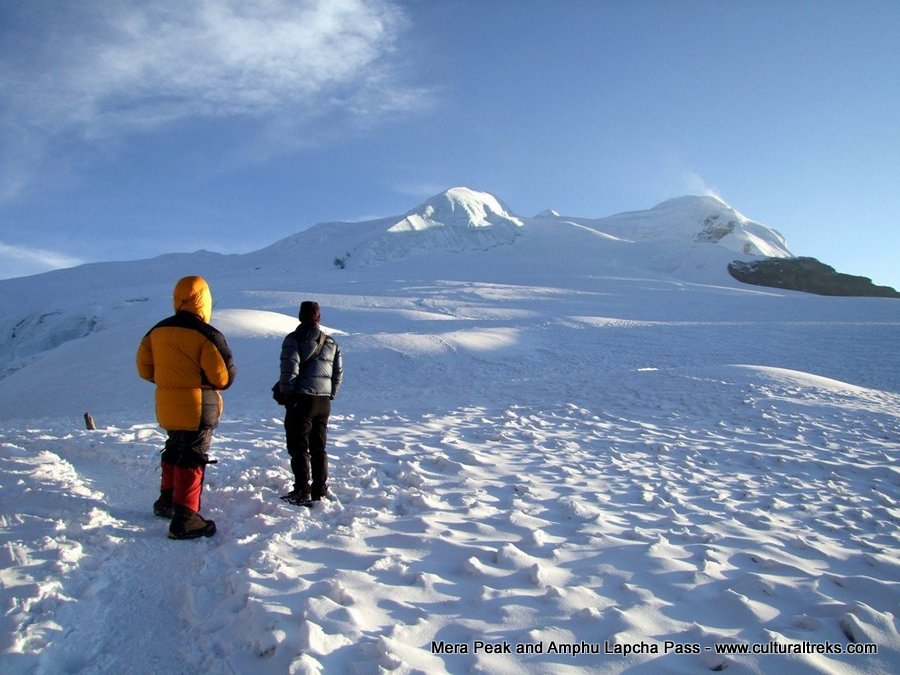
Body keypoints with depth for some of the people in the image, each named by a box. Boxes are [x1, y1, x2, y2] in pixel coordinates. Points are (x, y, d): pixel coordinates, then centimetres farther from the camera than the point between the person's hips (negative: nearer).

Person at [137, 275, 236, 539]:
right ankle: (185, 519, 1)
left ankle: (166, 501, 39)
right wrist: (212, 381, 5)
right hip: (198, 409, -6)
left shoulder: (156, 331, 3)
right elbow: (224, 376, -17)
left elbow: (145, 369, 9)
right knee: (193, 459, 0)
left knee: (174, 452, 24)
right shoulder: (207, 335, -17)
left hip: (167, 407, 7)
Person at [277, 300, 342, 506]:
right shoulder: (331, 343, 11)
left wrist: (286, 394, -5)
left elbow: (289, 370, -15)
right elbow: (339, 373, 11)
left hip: (302, 399, -5)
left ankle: (302, 491, -1)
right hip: (324, 402, 6)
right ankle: (320, 490, 18)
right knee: (319, 448, 14)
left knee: (299, 447, 1)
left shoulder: (293, 339, -6)